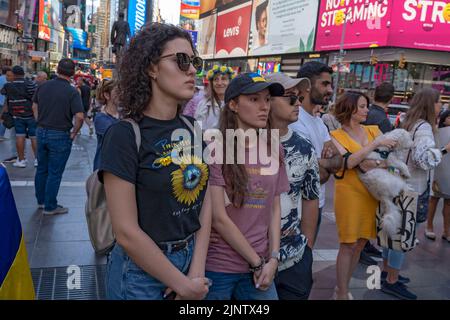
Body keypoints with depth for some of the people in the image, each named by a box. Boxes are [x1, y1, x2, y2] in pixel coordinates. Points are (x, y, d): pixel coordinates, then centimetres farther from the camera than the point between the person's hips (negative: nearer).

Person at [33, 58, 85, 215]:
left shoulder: (43, 86, 2)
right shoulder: (72, 92, -16)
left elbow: (35, 106, 14)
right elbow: (79, 116, -23)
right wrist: (74, 133, -8)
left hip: (41, 132, 6)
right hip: (60, 136, -6)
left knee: (41, 169, 19)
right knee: (54, 173, 5)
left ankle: (41, 200, 34)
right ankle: (50, 207, 14)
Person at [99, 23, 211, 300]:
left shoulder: (192, 128, 1)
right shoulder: (125, 135, -17)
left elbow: (205, 202, 2)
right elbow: (126, 232, -19)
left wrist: (197, 271, -7)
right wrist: (183, 285, -12)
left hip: (193, 259, 6)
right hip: (143, 270, -5)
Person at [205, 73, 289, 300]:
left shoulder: (274, 149, 4)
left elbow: (275, 209, 8)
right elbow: (219, 218, -15)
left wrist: (273, 258, -2)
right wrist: (257, 262, -8)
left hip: (260, 267, 4)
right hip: (216, 267, -4)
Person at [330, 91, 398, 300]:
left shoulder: (373, 130, 8)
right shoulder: (336, 136, -6)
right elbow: (347, 162, -21)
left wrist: (379, 164, -17)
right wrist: (375, 144, -20)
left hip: (371, 194, 5)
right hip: (349, 193, -5)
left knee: (360, 243, 12)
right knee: (348, 245, -2)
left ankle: (343, 288, 27)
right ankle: (342, 294, 10)